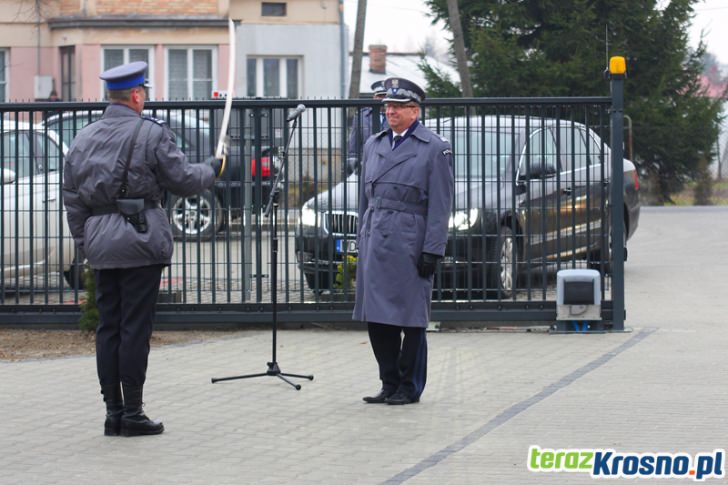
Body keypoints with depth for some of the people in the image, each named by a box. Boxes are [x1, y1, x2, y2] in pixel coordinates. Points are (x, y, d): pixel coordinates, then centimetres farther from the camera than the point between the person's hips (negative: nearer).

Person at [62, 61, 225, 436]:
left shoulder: (83, 139, 10)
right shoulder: (151, 134, -8)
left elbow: (71, 196, 12)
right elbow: (184, 181, -6)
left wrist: (84, 242, 18)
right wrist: (213, 168, 13)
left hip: (101, 246, 6)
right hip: (140, 240, -6)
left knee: (108, 327, 9)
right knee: (135, 328, -2)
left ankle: (113, 412, 12)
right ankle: (132, 413, 1)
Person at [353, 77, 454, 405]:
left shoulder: (435, 149, -2)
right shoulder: (374, 145, 15)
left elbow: (440, 206, -5)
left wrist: (432, 251, -11)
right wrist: (362, 240, 14)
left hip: (409, 243, -6)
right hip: (375, 242, 6)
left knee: (410, 319, -1)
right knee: (377, 318, 6)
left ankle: (409, 388, 7)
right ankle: (389, 384, 15)